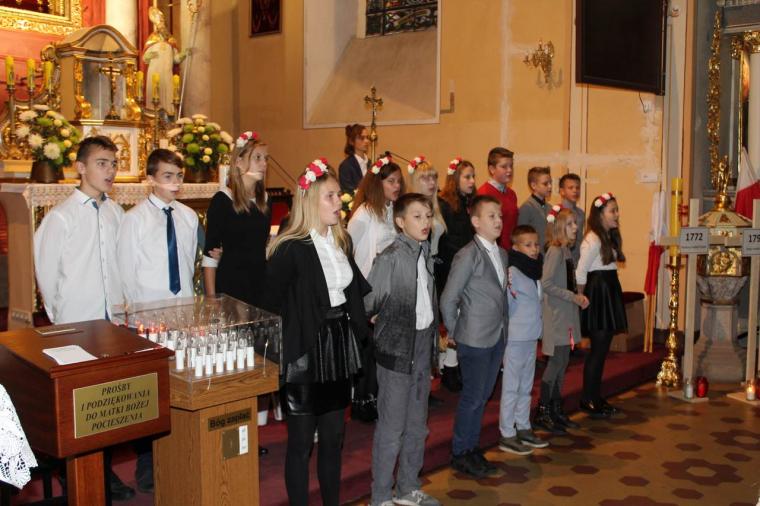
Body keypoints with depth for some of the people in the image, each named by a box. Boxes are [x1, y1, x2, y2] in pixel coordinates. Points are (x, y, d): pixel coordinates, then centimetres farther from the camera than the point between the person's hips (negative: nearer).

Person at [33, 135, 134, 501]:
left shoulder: (116, 213, 5)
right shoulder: (61, 217, -10)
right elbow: (45, 272, -5)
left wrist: (122, 303, 7)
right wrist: (59, 316, 0)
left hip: (113, 320, 4)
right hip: (77, 325, -4)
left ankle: (105, 471, 28)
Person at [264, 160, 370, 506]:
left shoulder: (342, 241, 6)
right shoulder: (290, 249, -17)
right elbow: (271, 303, -16)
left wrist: (354, 329, 9)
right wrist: (289, 347, -10)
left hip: (339, 347, 7)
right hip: (305, 352, -7)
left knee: (334, 436, 17)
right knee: (301, 441, 7)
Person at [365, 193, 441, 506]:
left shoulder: (426, 255, 7)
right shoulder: (391, 257, -16)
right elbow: (368, 303, -15)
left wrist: (433, 334, 9)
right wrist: (386, 324, -3)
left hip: (423, 346, 7)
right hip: (397, 349, -7)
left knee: (417, 425, 17)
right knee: (392, 427, 1)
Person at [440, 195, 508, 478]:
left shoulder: (502, 254, 10)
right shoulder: (468, 255, -14)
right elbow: (448, 299, -12)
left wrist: (503, 327, 8)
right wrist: (454, 332, -4)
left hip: (498, 337, 7)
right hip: (475, 339, -7)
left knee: (483, 395, 15)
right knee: (472, 397, 2)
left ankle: (473, 448, 28)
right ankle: (460, 454, 17)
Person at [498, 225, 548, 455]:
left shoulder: (534, 271, 9)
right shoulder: (512, 273, -17)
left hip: (531, 337, 8)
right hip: (515, 339, -8)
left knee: (525, 387, 17)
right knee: (511, 388, 1)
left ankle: (523, 428, 29)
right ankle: (507, 436, 9)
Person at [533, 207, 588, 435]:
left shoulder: (566, 250, 11)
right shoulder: (555, 251, -15)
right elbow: (546, 284, -21)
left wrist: (578, 296, 2)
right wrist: (573, 297, -16)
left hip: (567, 314, 9)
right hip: (556, 314, -9)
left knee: (562, 361, 12)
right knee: (556, 361, -5)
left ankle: (556, 410, 21)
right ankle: (542, 412, 4)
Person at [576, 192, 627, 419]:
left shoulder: (610, 238, 13)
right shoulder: (592, 240, -16)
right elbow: (580, 273, -16)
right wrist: (582, 298, -7)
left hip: (609, 293, 9)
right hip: (597, 295, -9)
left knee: (602, 349, 12)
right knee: (598, 350, -4)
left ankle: (596, 397, 21)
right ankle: (588, 400, 6)